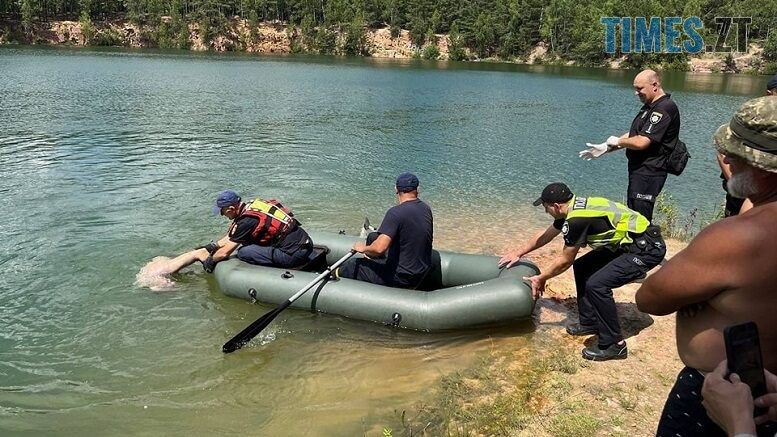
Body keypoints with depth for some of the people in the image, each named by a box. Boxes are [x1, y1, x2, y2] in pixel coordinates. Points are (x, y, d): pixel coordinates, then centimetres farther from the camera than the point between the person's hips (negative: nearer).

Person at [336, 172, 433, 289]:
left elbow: (379, 248, -32)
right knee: (373, 237, 22)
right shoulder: (426, 209, 0)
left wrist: (363, 248, -10)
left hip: (400, 278, -8)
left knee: (352, 265, 9)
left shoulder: (396, 212, -24)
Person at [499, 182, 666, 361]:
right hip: (627, 243, 10)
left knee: (596, 285, -21)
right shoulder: (574, 208, 4)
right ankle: (589, 322, 23)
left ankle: (614, 345, -6)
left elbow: (565, 261, -12)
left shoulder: (577, 220, -24)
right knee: (582, 267, 12)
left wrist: (541, 278, 2)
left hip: (647, 249, -10)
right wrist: (518, 253, 25)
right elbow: (546, 235, 19)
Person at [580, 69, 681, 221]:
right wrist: (605, 147, 11)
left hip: (648, 173, -10)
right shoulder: (649, 106, 15)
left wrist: (617, 141, -7)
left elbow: (641, 142, -25)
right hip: (639, 170, 10)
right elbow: (633, 135, 19)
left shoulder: (664, 109, -18)